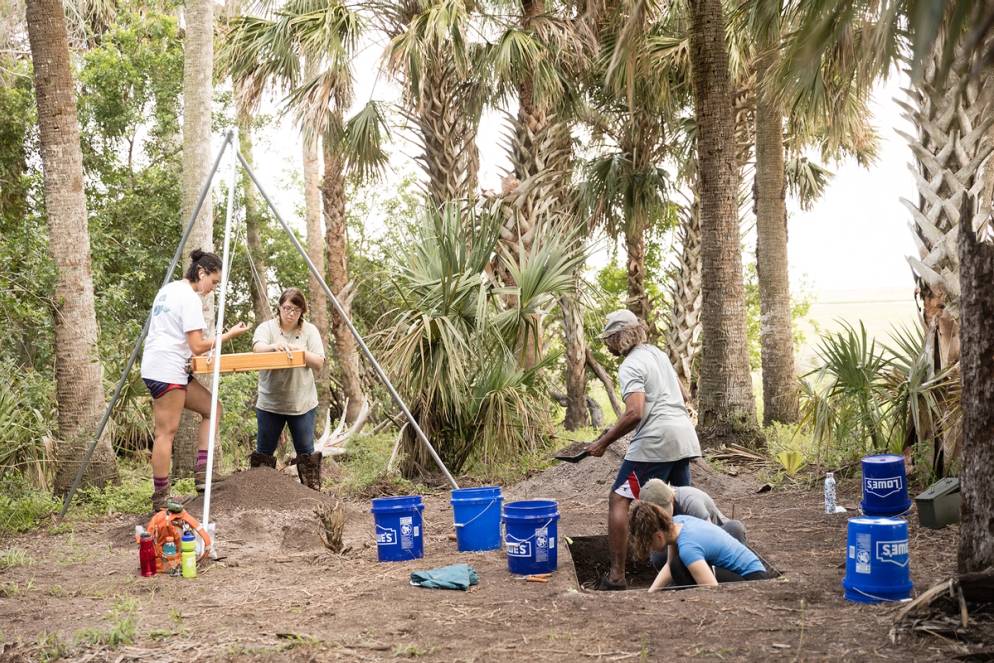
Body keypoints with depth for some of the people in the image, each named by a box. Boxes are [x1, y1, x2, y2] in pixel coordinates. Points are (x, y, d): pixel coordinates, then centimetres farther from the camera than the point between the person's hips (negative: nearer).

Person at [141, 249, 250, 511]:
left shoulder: (168, 290, 16)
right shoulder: (190, 298, -13)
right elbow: (198, 346, -16)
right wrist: (230, 335, -8)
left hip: (157, 367, 10)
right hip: (167, 370, -10)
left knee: (211, 408, 10)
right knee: (166, 432, -9)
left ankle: (203, 475, 3)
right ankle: (160, 501, -8)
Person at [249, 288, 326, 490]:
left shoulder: (309, 330, 2)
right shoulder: (267, 328, -2)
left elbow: (319, 363, -5)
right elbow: (257, 347, -23)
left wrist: (301, 352, -23)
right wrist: (273, 347, -45)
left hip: (302, 403, 0)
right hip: (270, 402, 0)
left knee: (306, 452, 2)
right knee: (264, 452, 6)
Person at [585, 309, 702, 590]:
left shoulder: (630, 366, -9)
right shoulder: (657, 353, 18)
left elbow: (635, 413, -21)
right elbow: (682, 394, 25)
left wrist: (603, 443, -14)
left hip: (655, 440, -9)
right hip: (684, 435, 9)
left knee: (618, 499, -4)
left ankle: (616, 575, -9)